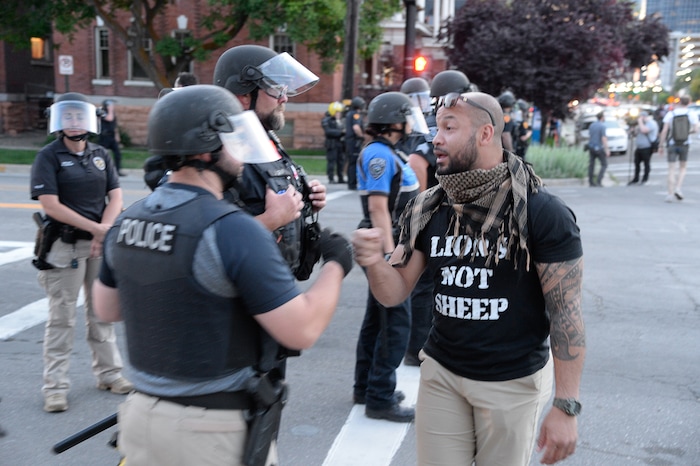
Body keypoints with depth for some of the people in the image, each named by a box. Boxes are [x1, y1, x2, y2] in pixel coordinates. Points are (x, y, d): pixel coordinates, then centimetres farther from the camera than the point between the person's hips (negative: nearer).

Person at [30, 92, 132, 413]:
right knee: (62, 317, 0)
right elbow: (51, 205, -13)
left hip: (101, 244, 4)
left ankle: (108, 373, 23)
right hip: (65, 246, -4)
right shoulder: (49, 157, -4)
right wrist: (96, 228, -16)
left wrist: (105, 231, -12)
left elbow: (116, 197, 5)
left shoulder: (101, 155, 10)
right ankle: (55, 386, 6)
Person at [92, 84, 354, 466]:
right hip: (217, 433, -6)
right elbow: (302, 331, -20)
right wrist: (336, 264, -5)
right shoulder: (233, 230, -22)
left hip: (144, 415, 7)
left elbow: (107, 309, 15)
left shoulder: (127, 221, 0)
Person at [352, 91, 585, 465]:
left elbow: (566, 311, -14)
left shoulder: (542, 212, -16)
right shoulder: (428, 210, -2)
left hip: (513, 381, -4)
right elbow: (395, 293, 1)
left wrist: (565, 406, -14)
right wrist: (375, 262, -23)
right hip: (440, 372, 4)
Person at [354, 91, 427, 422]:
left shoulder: (388, 153, 15)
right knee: (396, 322, -7)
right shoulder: (379, 154, -16)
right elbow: (378, 208, -22)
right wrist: (391, 255, -25)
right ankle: (380, 399, 1)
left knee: (378, 318, 16)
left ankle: (366, 387, 27)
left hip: (391, 244, 11)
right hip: (386, 245, -11)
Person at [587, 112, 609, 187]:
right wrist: (607, 149, -16)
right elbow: (603, 138, -17)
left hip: (591, 147, 7)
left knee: (591, 165, 8)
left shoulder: (591, 125, 9)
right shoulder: (602, 126, -13)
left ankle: (591, 182, 8)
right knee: (604, 165, 2)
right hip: (599, 148, -7)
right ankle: (598, 181, -9)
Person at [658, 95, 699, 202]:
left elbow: (664, 131, -7)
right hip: (684, 144, 0)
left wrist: (661, 145, -2)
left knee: (671, 170, 3)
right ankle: (678, 189, -2)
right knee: (683, 168, 17)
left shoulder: (670, 114, -3)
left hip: (672, 144, 0)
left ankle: (670, 194, -2)